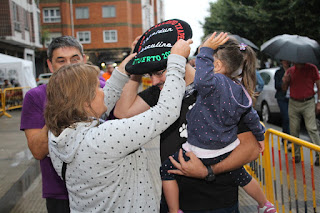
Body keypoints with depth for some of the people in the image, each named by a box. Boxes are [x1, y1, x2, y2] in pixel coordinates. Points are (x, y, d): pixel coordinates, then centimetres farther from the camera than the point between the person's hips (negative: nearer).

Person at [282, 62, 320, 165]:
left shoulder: (311, 68, 0)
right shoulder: (289, 71, 10)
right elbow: (284, 89, 14)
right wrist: (285, 82, -8)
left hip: (308, 103, -3)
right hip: (293, 104, 4)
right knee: (294, 130, 5)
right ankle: (296, 155, 15)